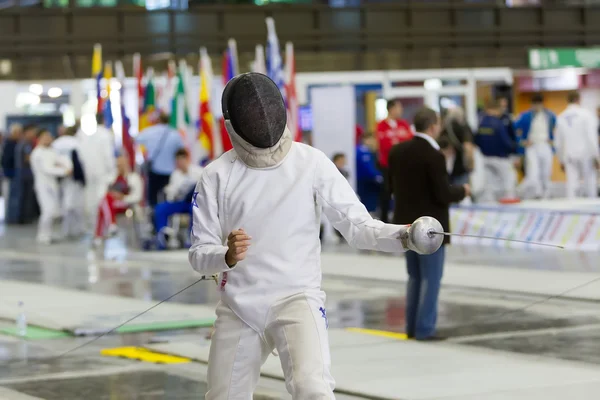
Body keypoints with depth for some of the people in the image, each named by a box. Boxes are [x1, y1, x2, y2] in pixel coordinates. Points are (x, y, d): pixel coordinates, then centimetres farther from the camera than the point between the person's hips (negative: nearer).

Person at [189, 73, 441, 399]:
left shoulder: (311, 162, -5)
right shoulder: (216, 175, -2)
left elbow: (357, 227, -7)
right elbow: (200, 255, -1)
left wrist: (404, 236, -26)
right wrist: (227, 256, -24)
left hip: (295, 299, -3)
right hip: (238, 308, 3)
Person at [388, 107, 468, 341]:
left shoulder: (397, 151, 1)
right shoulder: (433, 155, -19)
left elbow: (394, 187, 9)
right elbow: (443, 195, -19)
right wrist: (462, 191, -1)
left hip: (407, 224, 7)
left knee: (415, 277, 17)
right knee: (430, 278, 2)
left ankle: (412, 327, 20)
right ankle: (424, 329, 2)